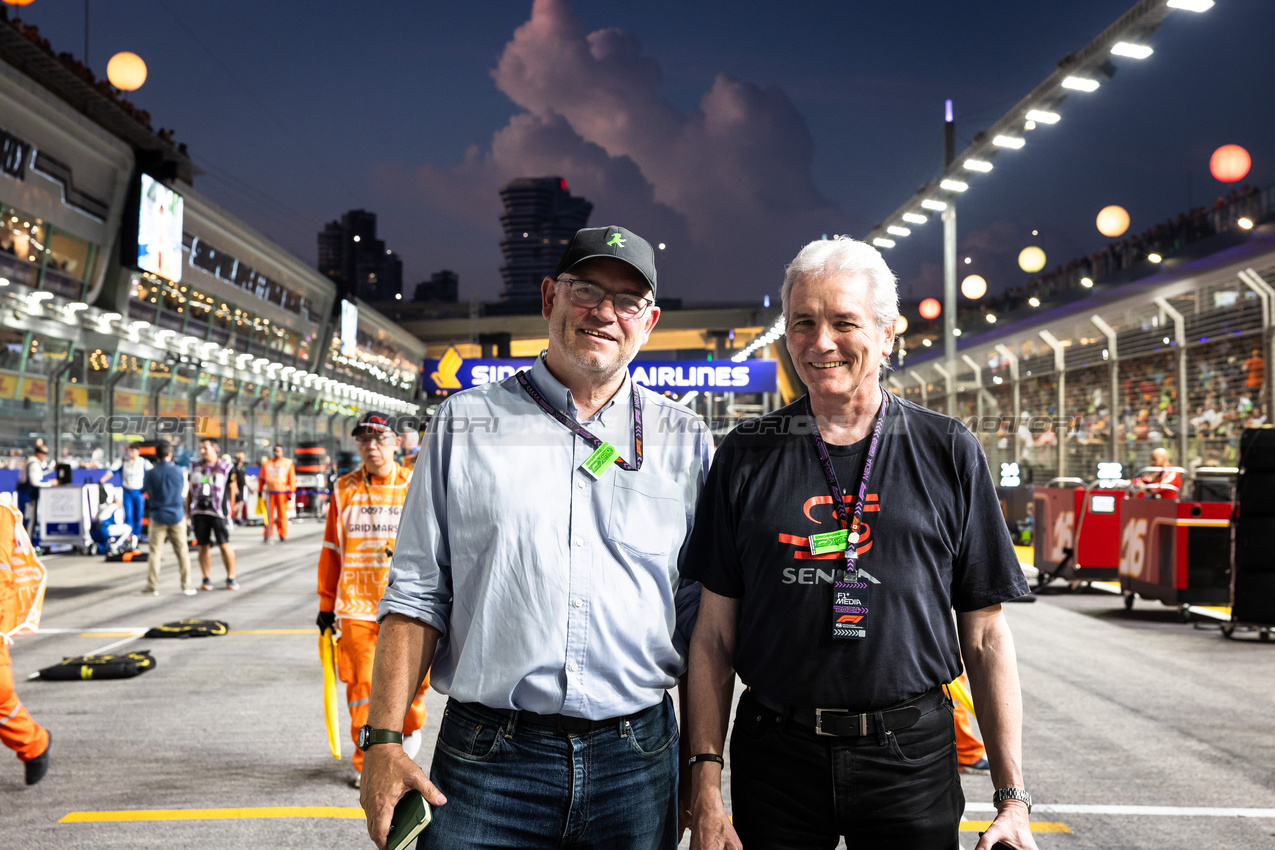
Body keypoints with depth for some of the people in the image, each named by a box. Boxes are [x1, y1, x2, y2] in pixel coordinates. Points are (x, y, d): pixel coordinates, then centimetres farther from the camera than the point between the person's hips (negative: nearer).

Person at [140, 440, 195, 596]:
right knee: (182, 551, 7)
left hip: (158, 516, -1)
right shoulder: (177, 471, -5)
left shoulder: (150, 473, -8)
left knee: (155, 551, 5)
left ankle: (152, 586, 6)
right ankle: (186, 585, 10)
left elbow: (146, 493, 4)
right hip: (177, 515, 1)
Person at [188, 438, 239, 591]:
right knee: (203, 546, 5)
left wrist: (229, 511, 3)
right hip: (198, 512, 3)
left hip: (218, 513, -3)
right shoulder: (195, 467, 12)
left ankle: (231, 578, 6)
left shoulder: (226, 467, 1)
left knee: (224, 545, -6)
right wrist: (187, 511, 12)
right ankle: (206, 579, 13)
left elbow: (232, 490, 6)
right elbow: (190, 490, 16)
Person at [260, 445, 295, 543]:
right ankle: (267, 536, 6)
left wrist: (290, 492, -2)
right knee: (269, 514, 1)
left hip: (282, 492, -2)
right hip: (269, 492, 2)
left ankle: (283, 535, 9)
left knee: (282, 514, 0)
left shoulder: (288, 463, 6)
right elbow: (261, 479, 18)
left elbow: (292, 479, 3)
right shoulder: (266, 464, 13)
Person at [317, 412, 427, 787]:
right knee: (360, 684, 0)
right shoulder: (344, 489, 7)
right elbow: (331, 551, 12)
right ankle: (366, 763, 17)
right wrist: (326, 605, 11)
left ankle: (410, 724, 33)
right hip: (356, 606, 1)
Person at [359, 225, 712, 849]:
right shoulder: (465, 423, 3)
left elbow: (700, 618, 8)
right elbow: (417, 594, 2)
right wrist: (382, 741, -6)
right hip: (487, 762, -1)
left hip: (637, 762, 2)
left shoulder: (685, 441, 6)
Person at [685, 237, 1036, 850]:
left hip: (911, 754, 0)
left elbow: (985, 637, 2)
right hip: (776, 754, 1)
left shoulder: (949, 453, 1)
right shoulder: (747, 455, 1)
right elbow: (714, 636, 2)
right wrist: (705, 788, -4)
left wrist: (1012, 798, -2)